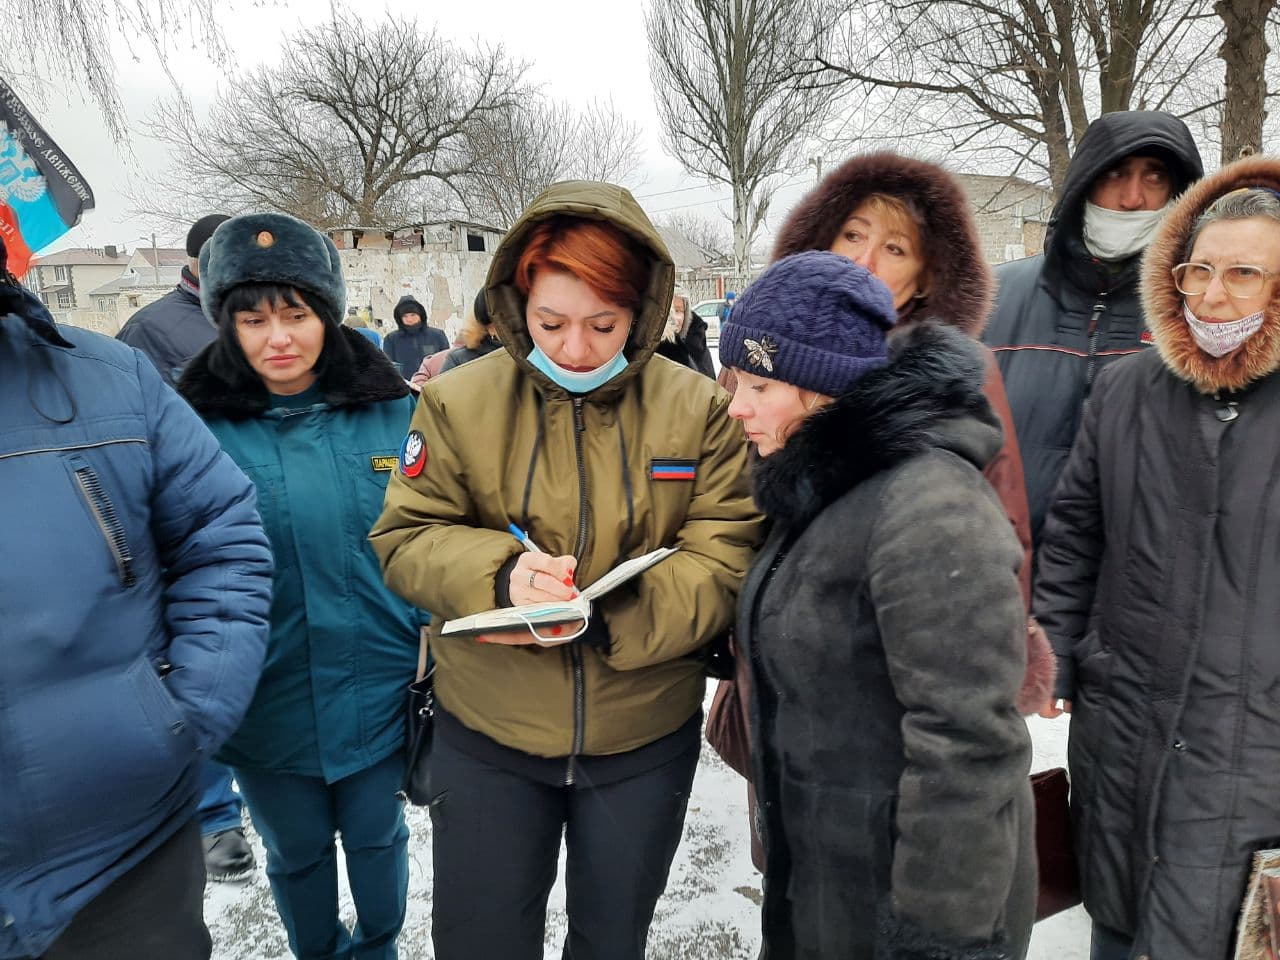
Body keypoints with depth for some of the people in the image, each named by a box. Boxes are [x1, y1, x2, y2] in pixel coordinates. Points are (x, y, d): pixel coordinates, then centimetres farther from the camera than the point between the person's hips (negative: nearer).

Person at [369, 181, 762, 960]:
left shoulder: (700, 409, -9)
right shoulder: (459, 400, -9)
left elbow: (724, 560, -12)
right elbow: (406, 540, -6)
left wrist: (606, 619, -27)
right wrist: (499, 574, -27)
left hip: (647, 736, 1)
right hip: (487, 735, 0)